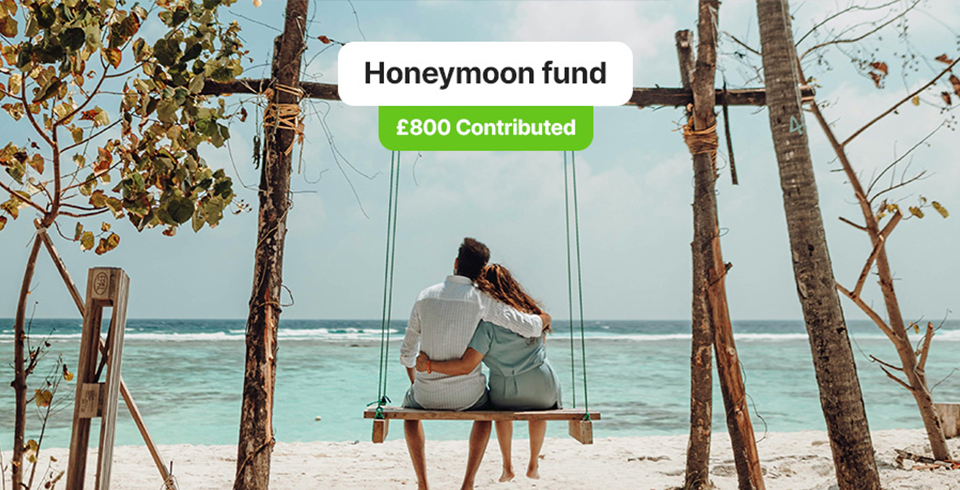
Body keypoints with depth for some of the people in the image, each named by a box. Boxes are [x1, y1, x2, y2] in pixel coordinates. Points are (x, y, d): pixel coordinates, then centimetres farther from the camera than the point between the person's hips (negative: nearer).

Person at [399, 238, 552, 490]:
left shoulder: (425, 296, -1)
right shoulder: (481, 300, -10)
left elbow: (407, 352, 8)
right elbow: (529, 327, -10)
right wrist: (544, 319, 14)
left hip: (428, 395, 1)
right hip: (466, 395, -1)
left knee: (409, 406, 37)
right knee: (485, 410, 35)